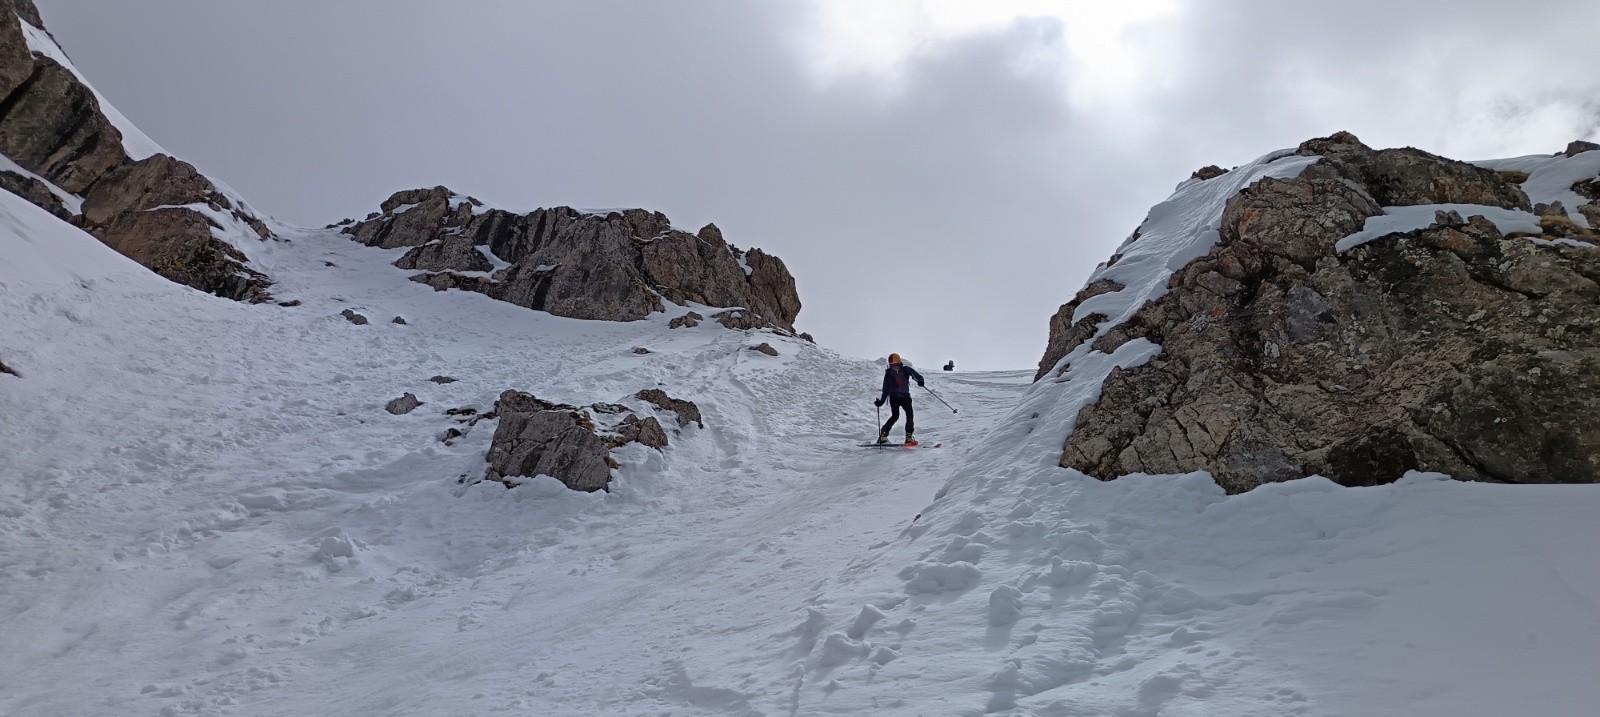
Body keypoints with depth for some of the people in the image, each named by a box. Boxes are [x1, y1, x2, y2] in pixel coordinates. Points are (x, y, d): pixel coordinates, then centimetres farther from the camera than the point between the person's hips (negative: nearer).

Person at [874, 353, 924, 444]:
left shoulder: (906, 370, -3)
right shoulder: (888, 373, 0)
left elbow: (917, 375, -11)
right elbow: (886, 388, 4)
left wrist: (920, 380, -35)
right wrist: (881, 401, -3)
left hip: (905, 396, 1)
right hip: (894, 397, -1)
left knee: (910, 415, -11)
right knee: (895, 416, -13)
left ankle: (909, 437, -8)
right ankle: (883, 435, -7)